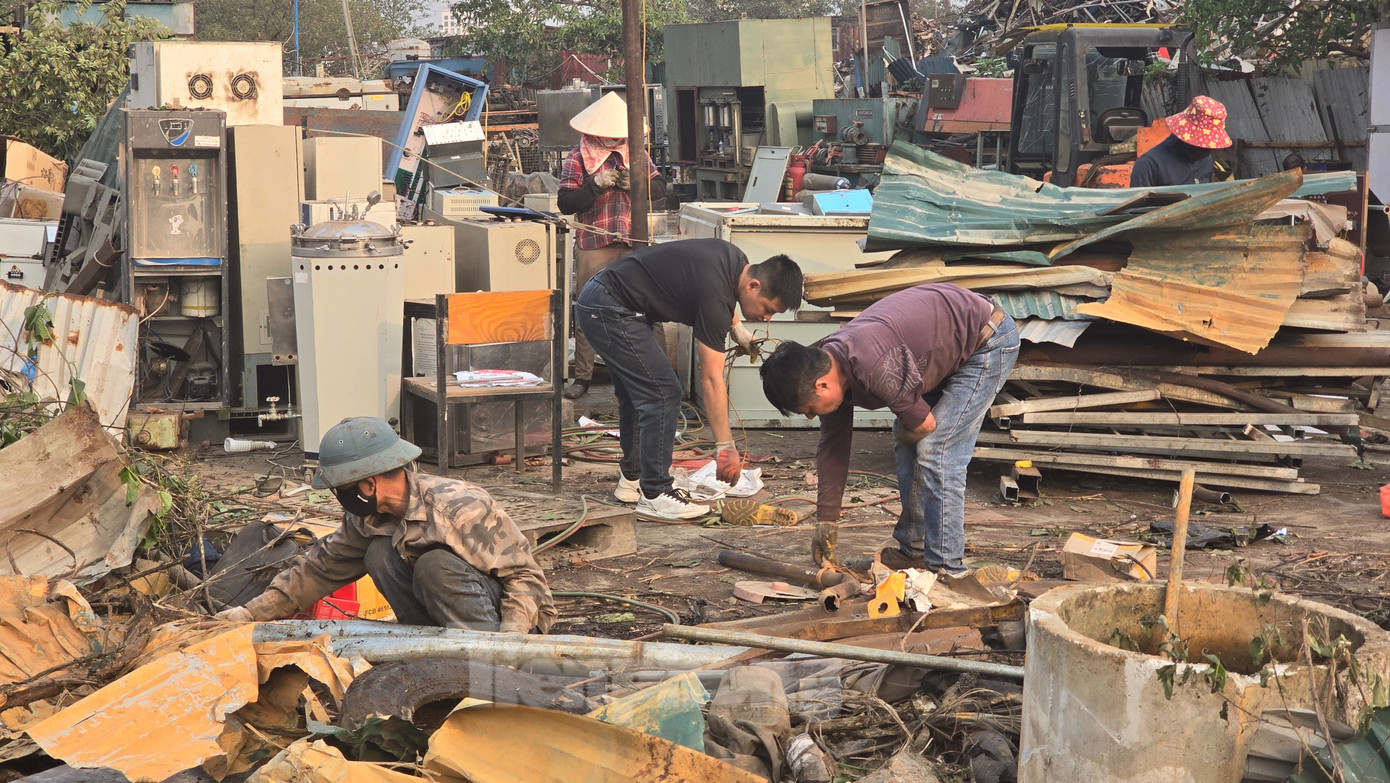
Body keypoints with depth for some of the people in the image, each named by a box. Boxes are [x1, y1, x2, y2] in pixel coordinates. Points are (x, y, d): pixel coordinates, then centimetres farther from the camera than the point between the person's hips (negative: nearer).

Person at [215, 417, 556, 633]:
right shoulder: (368, 520, -2)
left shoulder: (460, 508, -24)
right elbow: (320, 567, 10)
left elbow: (526, 576, -22)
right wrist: (253, 613, 8)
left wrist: (510, 632, -37)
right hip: (444, 618, 7)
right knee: (379, 554, -12)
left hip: (515, 619, -7)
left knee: (435, 564, -30)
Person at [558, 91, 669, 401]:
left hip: (632, 243, 3)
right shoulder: (577, 158, 2)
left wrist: (635, 184, -11)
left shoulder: (637, 154, 12)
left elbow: (660, 188, 8)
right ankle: (582, 376, 6)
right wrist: (597, 185, -18)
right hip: (593, 244, -3)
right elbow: (566, 202, -7)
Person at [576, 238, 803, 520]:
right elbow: (711, 380, -23)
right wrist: (725, 447, -21)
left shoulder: (737, 261, 2)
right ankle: (654, 495, -6)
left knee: (636, 395, 19)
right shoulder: (715, 296, -24)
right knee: (662, 395, -10)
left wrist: (736, 328, 10)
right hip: (609, 311, -11)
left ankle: (632, 478, 29)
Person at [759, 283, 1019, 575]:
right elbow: (832, 447, 6)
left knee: (935, 451, -14)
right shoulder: (829, 363, -5)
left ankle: (945, 567, -9)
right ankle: (912, 551, 20)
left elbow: (924, 424, -22)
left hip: (989, 340, -9)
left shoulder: (873, 367, -35)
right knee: (907, 448, 11)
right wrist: (826, 522, 9)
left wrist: (906, 435, 2)